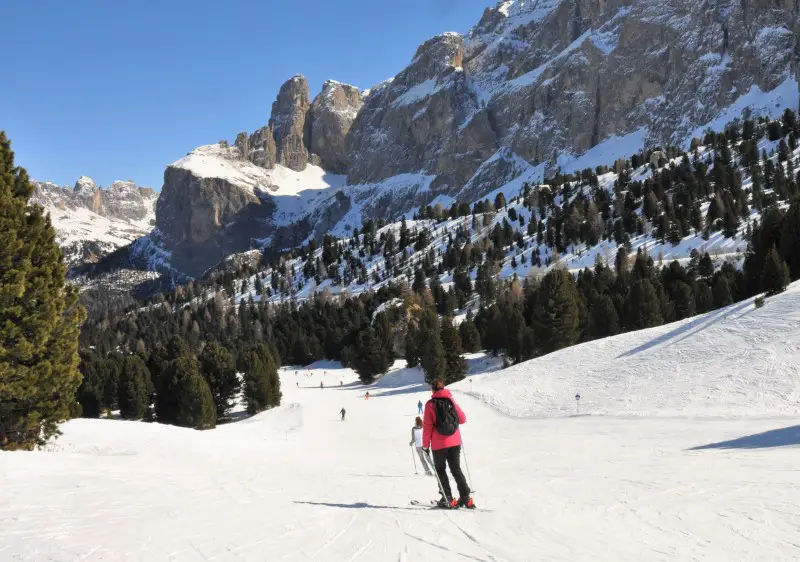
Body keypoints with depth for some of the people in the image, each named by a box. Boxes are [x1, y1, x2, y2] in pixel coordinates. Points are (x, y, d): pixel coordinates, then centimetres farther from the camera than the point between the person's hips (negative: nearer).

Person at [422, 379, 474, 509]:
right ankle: (465, 497, 4)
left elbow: (427, 426, -9)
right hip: (455, 442, 4)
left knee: (440, 470, 12)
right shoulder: (451, 401, 3)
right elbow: (462, 419, 6)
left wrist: (425, 445, -2)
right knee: (456, 469, 13)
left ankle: (447, 499, 4)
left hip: (439, 444, -4)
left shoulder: (431, 404, -8)